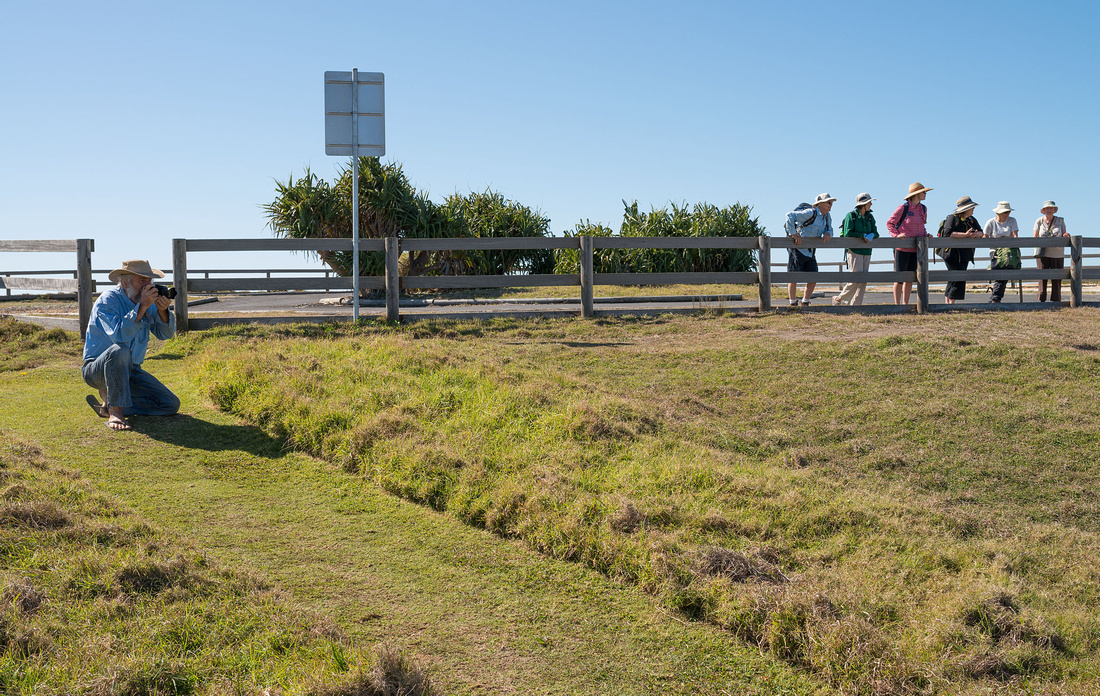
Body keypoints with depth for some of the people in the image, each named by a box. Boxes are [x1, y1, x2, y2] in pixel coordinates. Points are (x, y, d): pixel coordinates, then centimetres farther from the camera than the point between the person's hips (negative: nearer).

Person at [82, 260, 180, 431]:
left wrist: (163, 310, -19)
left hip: (129, 371, 7)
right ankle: (115, 412, -29)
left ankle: (108, 404, 4)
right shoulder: (107, 301, -17)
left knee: (171, 405, -6)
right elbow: (119, 335, -32)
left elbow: (165, 334, -1)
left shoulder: (148, 301, 3)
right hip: (97, 370, -7)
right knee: (119, 351, -41)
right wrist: (142, 307, -36)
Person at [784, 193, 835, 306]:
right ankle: (793, 303, 4)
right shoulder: (811, 213, -17)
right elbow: (790, 215, -23)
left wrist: (828, 234, -11)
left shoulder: (827, 216, 8)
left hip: (810, 253, 8)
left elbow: (829, 229, 15)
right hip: (797, 250, -8)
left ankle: (805, 302, 17)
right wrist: (794, 234, -28)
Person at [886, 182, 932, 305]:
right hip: (902, 248, -6)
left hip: (915, 249, 6)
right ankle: (897, 304, 4)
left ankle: (905, 304, 16)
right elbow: (889, 223, -3)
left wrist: (925, 235, 4)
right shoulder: (903, 208, -8)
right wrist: (896, 235, -17)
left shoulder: (923, 209, 11)